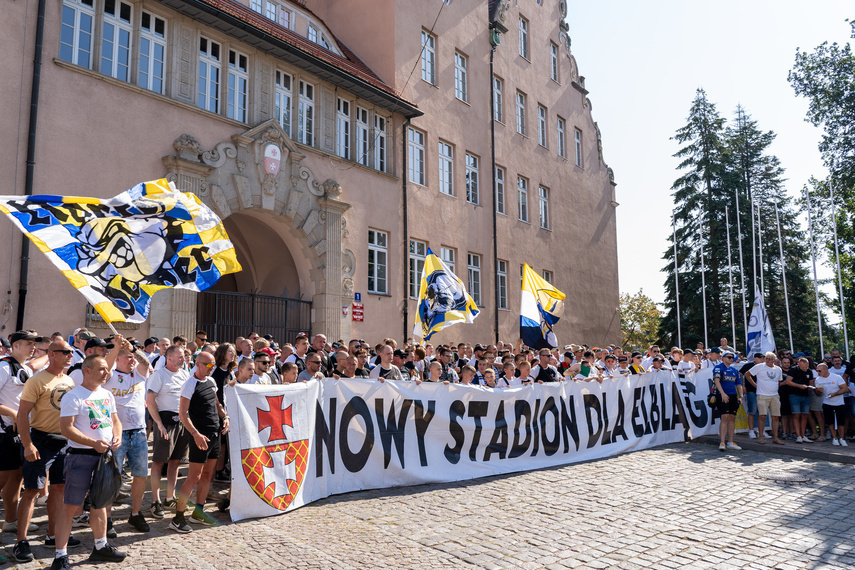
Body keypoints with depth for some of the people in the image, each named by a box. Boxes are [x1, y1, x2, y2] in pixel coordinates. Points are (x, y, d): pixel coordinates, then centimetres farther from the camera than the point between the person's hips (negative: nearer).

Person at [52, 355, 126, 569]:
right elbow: (66, 428, -17)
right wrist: (94, 443, -23)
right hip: (81, 456, -7)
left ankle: (101, 547, 28)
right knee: (70, 507, -4)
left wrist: (117, 437, -3)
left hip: (105, 455, 7)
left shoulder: (107, 395, 11)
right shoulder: (73, 396, -11)